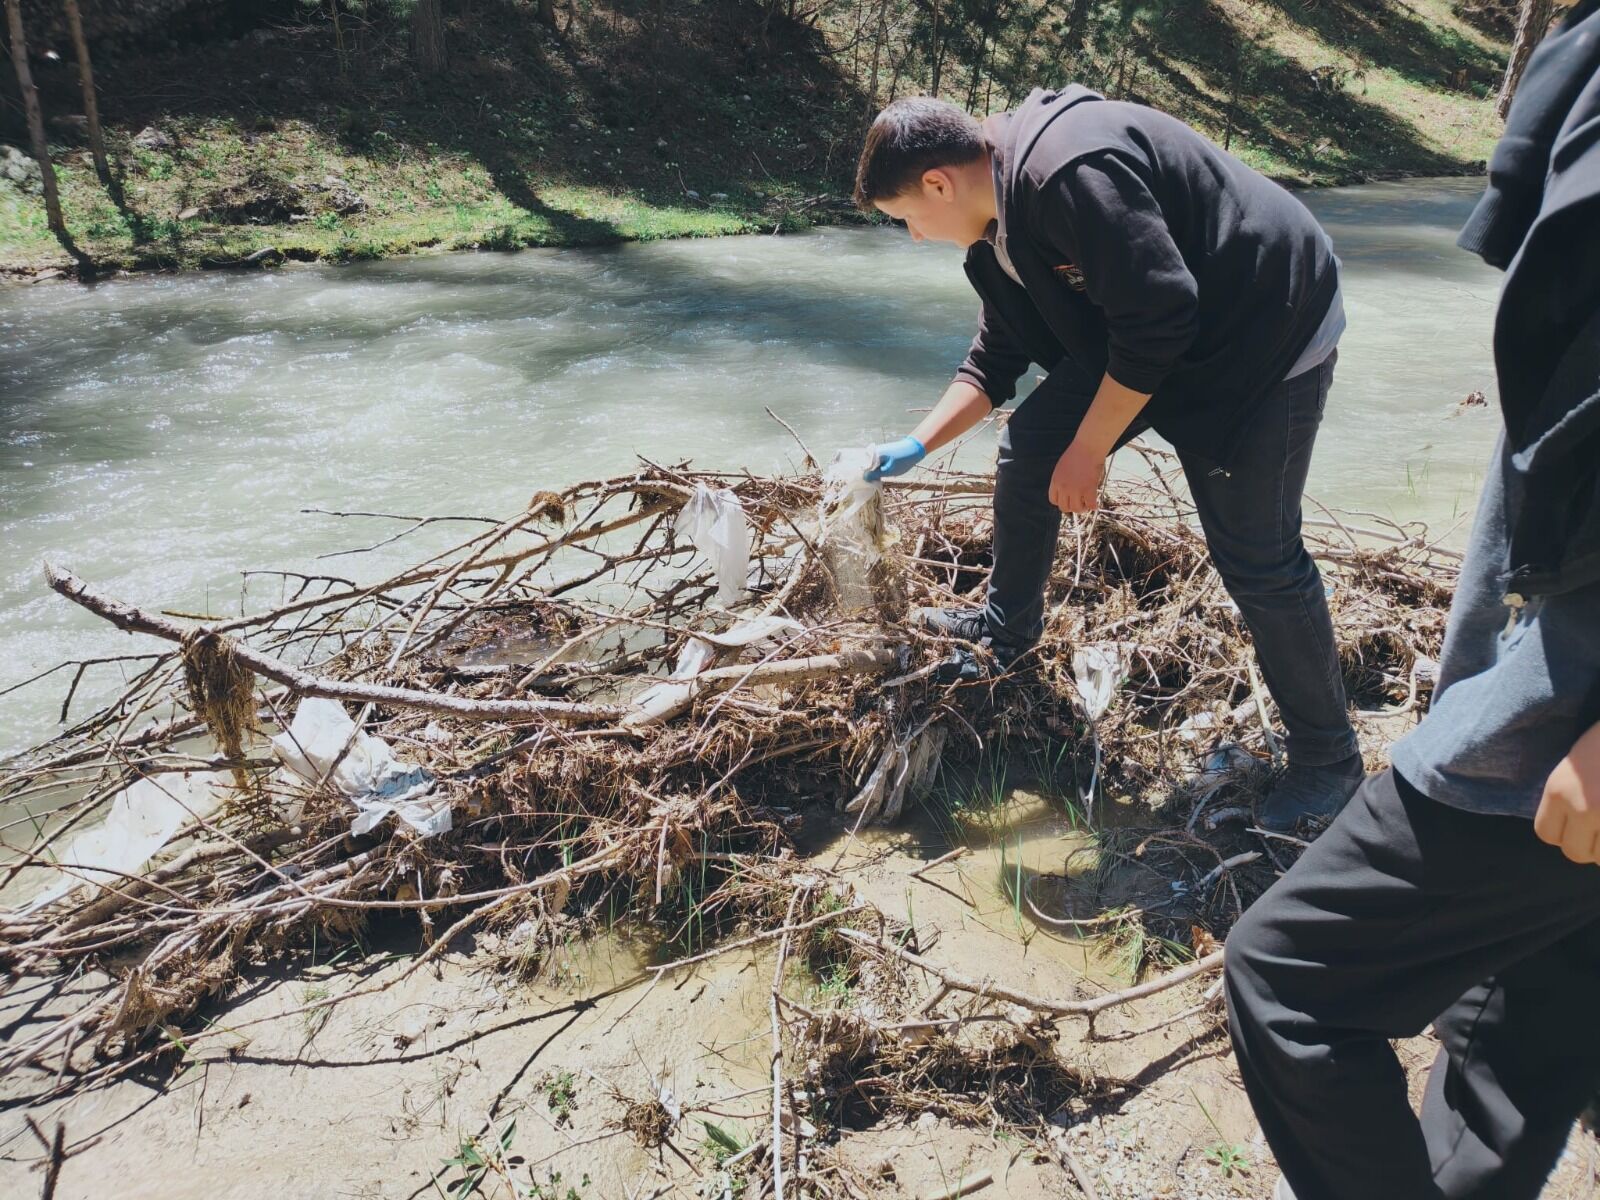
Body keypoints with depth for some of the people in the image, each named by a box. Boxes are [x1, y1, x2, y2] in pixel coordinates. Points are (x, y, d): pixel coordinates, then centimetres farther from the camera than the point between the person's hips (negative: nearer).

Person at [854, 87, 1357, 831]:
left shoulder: (1068, 169, -29)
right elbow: (996, 359, 12)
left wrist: (1087, 451, -20)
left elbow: (1158, 320, -29)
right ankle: (1006, 629, 24)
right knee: (1027, 450, 4)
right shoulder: (1000, 218, 2)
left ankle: (1326, 760, 13)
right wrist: (916, 446, 7)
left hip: (1266, 336, -9)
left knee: (1256, 559, -6)